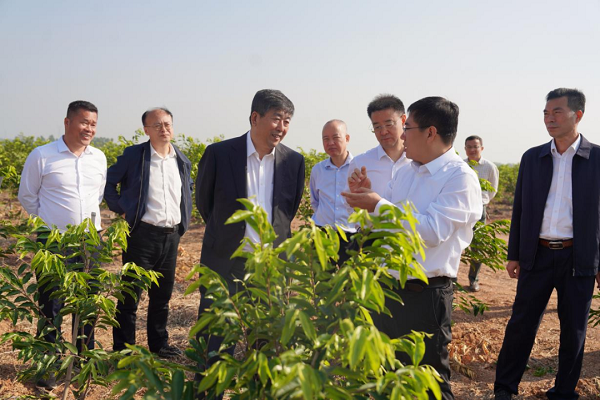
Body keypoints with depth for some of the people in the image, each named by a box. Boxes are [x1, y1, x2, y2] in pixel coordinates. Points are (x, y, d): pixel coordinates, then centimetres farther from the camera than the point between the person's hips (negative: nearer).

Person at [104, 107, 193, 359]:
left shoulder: (182, 161, 10)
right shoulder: (133, 155, -2)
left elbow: (188, 193, 25)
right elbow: (109, 182, 5)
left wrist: (184, 223, 14)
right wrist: (120, 208, -5)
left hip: (171, 235, 5)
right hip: (142, 233, -4)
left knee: (163, 293, 14)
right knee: (131, 293, 0)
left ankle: (159, 344, 27)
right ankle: (122, 348, 10)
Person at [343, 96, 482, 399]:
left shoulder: (460, 177, -13)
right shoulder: (407, 172, 10)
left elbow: (433, 231, -24)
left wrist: (378, 205, -21)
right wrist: (363, 194, 1)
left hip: (424, 295, -8)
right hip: (386, 288, 8)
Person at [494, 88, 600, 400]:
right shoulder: (532, 158, 5)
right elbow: (519, 209, 9)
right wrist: (514, 255, 8)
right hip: (537, 255, 2)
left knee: (573, 329, 10)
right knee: (521, 324, 6)